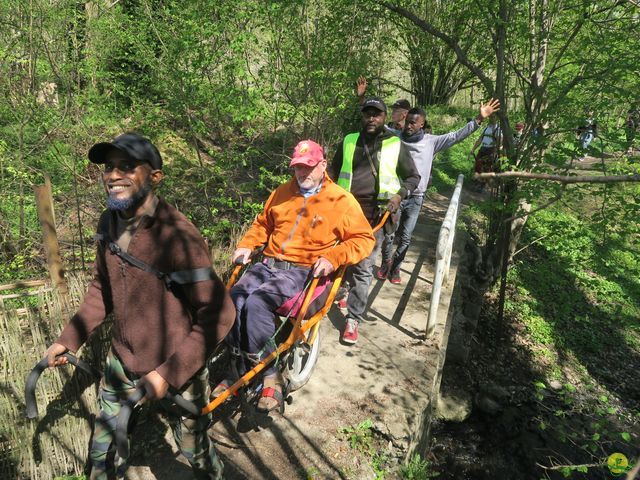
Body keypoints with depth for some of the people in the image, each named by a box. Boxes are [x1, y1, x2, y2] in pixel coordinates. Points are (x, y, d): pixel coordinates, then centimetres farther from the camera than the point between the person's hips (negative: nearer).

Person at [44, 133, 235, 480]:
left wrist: (168, 374, -25)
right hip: (121, 362, 6)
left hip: (176, 372, -5)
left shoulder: (177, 236, -28)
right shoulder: (109, 223, -5)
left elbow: (218, 315, -24)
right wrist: (69, 338, 3)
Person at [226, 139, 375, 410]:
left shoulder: (341, 200, 1)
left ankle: (269, 374, -16)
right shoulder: (282, 193, 17)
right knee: (234, 298, -23)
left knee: (257, 302, -31)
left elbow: (364, 239, -1)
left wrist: (332, 258, -16)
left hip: (305, 271, -5)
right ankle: (241, 369, -9)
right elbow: (263, 224, 29)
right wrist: (247, 245, 11)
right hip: (269, 264, 5)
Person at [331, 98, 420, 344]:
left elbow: (414, 176, 12)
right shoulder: (348, 141, 11)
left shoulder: (396, 145, 5)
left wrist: (399, 194, -6)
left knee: (363, 268, -4)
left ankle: (353, 319, 4)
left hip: (374, 214, -2)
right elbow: (333, 172, 20)